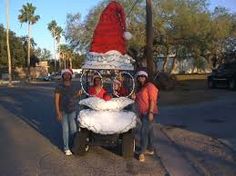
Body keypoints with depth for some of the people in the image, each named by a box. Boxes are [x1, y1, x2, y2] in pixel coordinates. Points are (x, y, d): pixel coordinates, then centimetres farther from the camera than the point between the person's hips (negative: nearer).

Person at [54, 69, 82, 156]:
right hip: (63, 111, -3)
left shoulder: (74, 87, 8)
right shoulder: (59, 87, -4)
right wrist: (58, 112, -14)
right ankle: (66, 148, 12)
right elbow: (56, 100, -7)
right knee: (65, 129, 0)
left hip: (72, 111, 3)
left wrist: (78, 94, -6)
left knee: (73, 129, 4)